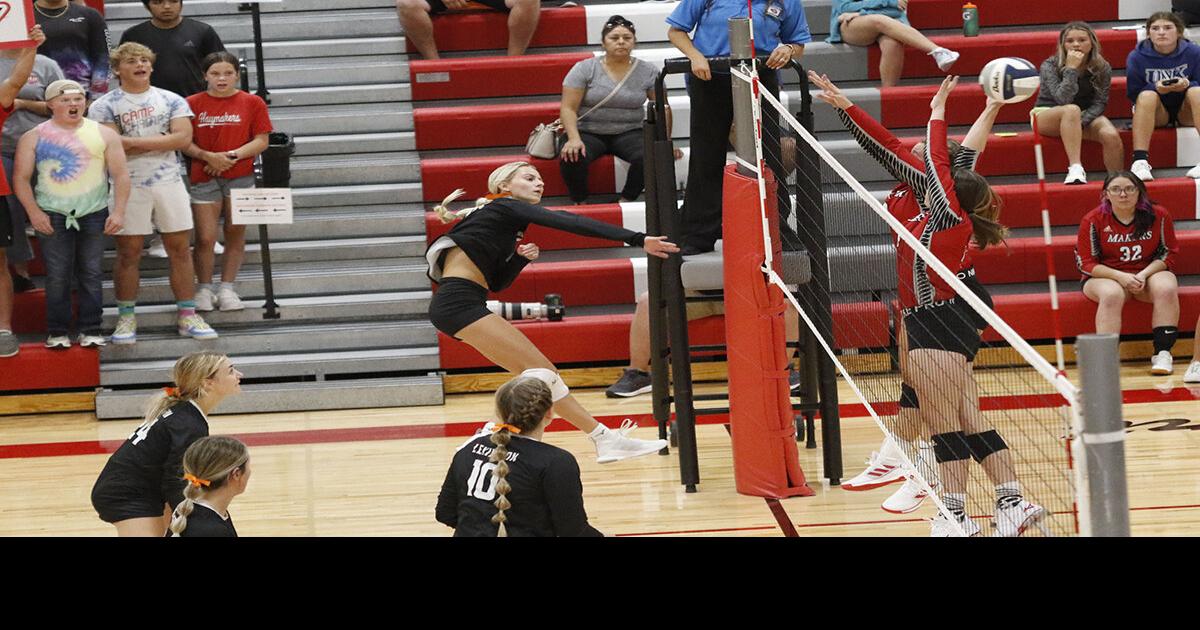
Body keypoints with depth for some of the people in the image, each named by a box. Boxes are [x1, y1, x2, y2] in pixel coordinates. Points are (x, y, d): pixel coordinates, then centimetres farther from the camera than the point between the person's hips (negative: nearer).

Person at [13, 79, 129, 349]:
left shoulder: (104, 134, 5)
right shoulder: (34, 138, 2)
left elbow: (120, 174, 3)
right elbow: (21, 177, 1)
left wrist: (118, 211, -7)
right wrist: (34, 212, -9)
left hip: (95, 215, 1)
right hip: (53, 216, -1)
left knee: (91, 274, 3)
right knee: (57, 276, -2)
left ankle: (91, 331, 8)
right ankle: (57, 332, 5)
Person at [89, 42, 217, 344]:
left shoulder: (171, 101, 8)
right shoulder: (104, 106, 0)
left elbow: (183, 137, -7)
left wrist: (135, 142, -13)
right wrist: (161, 141, -10)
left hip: (169, 182, 3)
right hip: (129, 186, -3)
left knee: (180, 250, 3)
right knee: (129, 253, 0)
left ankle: (188, 316, 9)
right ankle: (126, 318, 8)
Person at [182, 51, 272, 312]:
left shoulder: (252, 103, 2)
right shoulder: (193, 104, 2)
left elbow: (261, 141, -2)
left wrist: (232, 156, -14)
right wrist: (208, 156, -16)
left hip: (240, 176, 0)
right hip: (204, 178, 0)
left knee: (235, 235, 5)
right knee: (205, 238, -4)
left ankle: (227, 289, 16)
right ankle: (204, 290, 10)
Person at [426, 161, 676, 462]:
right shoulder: (506, 207, -2)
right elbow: (569, 222, -14)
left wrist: (521, 257, 4)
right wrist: (637, 239, -20)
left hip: (460, 307, 9)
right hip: (459, 303, -9)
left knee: (544, 374, 7)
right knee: (539, 371, -15)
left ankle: (604, 439, 8)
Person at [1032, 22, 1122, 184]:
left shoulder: (1102, 68, -5)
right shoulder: (1050, 66, -14)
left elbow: (1100, 102, -9)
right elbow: (1063, 99, -27)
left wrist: (1081, 121, -27)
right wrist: (1071, 68, -31)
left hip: (1086, 116, 3)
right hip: (1046, 115, -3)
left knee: (1111, 136, -29)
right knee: (1072, 110, -39)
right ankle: (1075, 168, -48)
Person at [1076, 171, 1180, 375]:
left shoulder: (1159, 216, -5)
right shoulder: (1093, 220, -8)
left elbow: (1168, 253, 3)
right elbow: (1085, 262, -7)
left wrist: (1144, 274, -15)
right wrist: (1120, 277, -21)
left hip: (1149, 273, 2)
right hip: (1105, 276, -2)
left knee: (1166, 288, -30)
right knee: (1112, 294, -36)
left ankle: (1162, 354, -25)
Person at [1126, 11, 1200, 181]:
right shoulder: (1137, 57, -10)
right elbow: (1133, 94, -9)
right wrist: (1156, 88, -28)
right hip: (1156, 114, 0)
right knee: (1147, 95, -31)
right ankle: (1140, 161, -42)